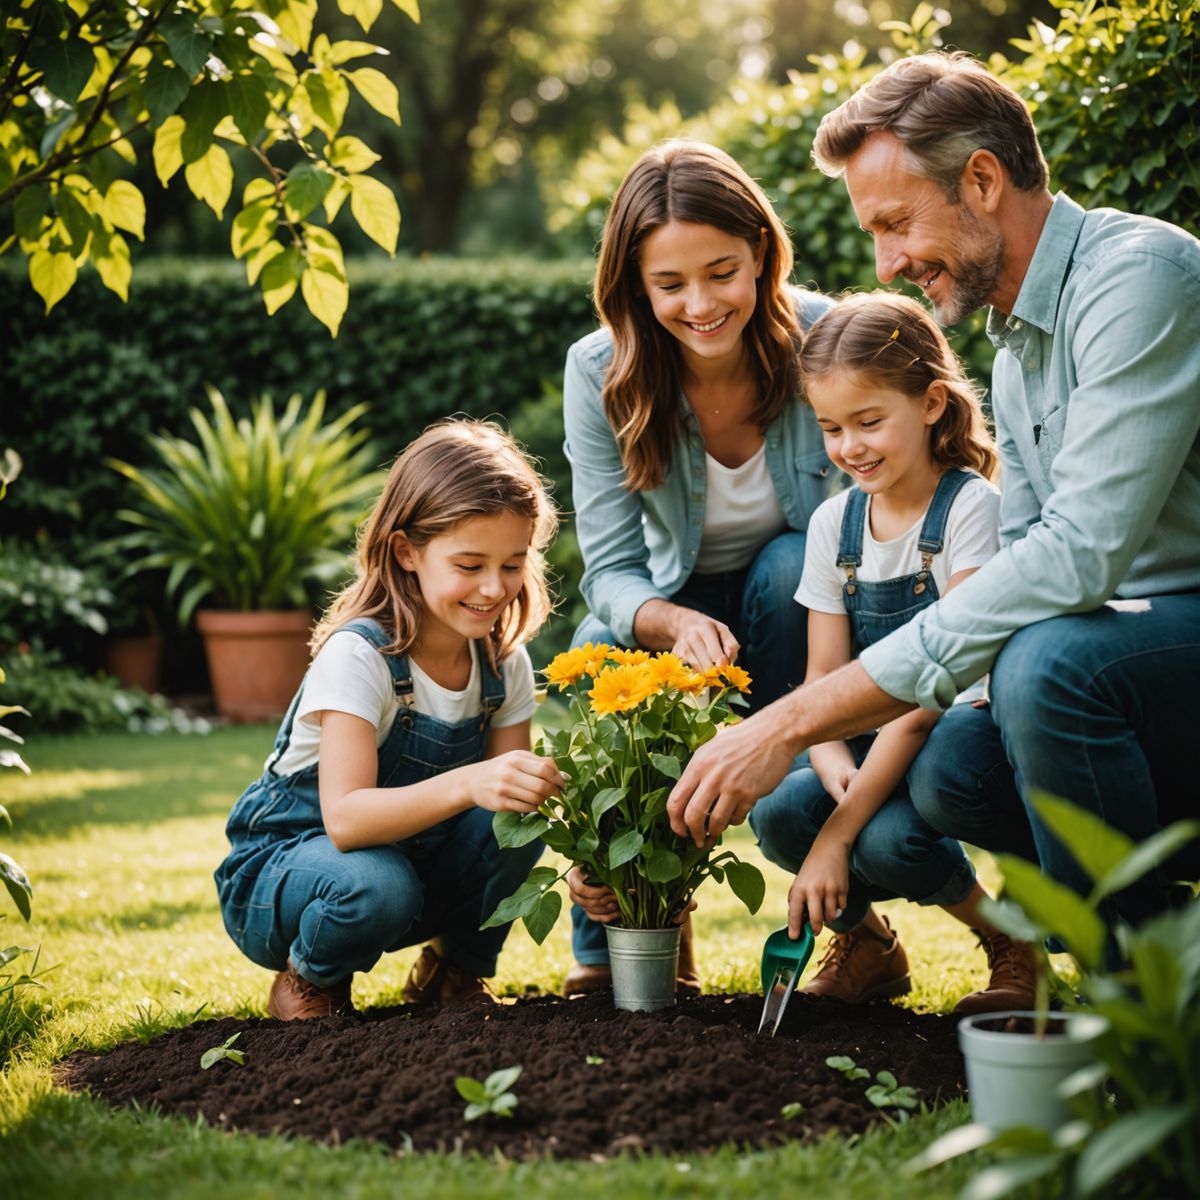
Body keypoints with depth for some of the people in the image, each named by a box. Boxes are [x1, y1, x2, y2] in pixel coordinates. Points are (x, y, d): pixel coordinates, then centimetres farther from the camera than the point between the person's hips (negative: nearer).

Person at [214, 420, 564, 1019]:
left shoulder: (504, 665, -7)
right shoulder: (358, 655, -26)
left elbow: (505, 799, -9)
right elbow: (346, 818, -37)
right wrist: (468, 784, -52)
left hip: (420, 861, 5)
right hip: (280, 866, -5)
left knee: (515, 824, -24)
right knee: (375, 886, -38)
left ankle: (454, 970, 3)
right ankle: (309, 981, -4)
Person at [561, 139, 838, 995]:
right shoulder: (601, 374, -20)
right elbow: (611, 570, -19)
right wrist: (677, 625, -45)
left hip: (795, 604, -1)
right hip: (673, 607, 1)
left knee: (794, 565, -35)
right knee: (600, 654, -32)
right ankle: (616, 932, -8)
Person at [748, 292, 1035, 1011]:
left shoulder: (973, 507, -14)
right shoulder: (834, 525, 5)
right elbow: (824, 675, 3)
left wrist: (839, 830, -26)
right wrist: (835, 765, -22)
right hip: (874, 745, 5)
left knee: (888, 838, -32)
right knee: (776, 813, -23)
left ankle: (1009, 940, -1)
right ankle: (864, 940, 8)